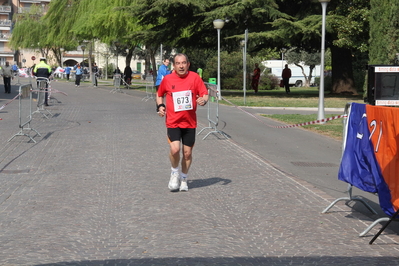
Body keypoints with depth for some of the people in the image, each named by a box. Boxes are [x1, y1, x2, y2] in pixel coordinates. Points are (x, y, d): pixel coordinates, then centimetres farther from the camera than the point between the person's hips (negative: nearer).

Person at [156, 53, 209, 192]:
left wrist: (203, 100, -22)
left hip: (190, 122, 1)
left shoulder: (194, 77, -1)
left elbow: (205, 94, 1)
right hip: (173, 122, -1)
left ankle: (184, 178, 30)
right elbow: (159, 94, 17)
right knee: (175, 149, -19)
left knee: (187, 153, 7)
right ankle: (174, 172, 11)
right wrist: (160, 106, -1)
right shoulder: (167, 79, 0)